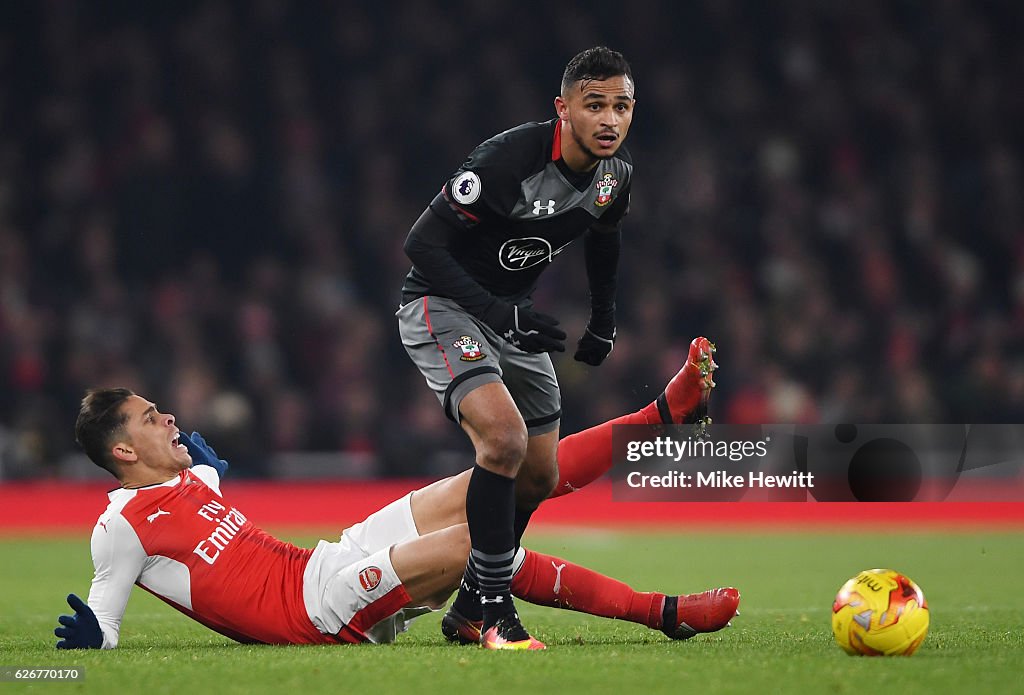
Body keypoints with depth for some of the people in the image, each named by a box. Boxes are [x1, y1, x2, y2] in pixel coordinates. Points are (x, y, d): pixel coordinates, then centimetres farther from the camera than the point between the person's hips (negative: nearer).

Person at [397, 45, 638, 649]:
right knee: (504, 437, -28)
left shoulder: (616, 172, -6)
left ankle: (471, 605, 30)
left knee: (539, 477, 11)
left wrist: (605, 320, 15)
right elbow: (422, 244, -27)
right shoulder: (508, 160, -30)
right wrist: (500, 315, -33)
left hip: (515, 315, 8)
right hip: (443, 306, -8)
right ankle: (496, 615, -20)